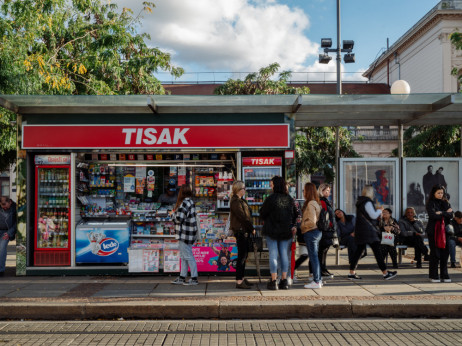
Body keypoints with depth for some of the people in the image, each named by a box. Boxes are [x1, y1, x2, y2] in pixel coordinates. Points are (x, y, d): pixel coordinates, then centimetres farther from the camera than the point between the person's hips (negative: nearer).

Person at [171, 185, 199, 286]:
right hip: (186, 233, 10)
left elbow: (179, 218, -21)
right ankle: (182, 278, 24)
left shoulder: (185, 203, -19)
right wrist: (176, 212, 5)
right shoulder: (190, 202, 12)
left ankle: (194, 279, 2)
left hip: (185, 233, -10)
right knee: (183, 256, 16)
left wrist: (174, 213, -2)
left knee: (188, 256, -3)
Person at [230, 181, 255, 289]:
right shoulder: (235, 201, -14)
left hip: (244, 231, 10)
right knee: (242, 256, -8)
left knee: (244, 255, 14)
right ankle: (239, 281, -6)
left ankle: (241, 278, 22)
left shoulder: (241, 200, 18)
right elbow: (242, 217, -17)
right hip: (240, 230, -10)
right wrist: (252, 228, -10)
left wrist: (250, 228, 9)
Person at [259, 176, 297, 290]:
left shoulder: (270, 198, -13)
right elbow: (295, 214, 8)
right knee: (284, 255, 9)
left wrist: (266, 221, 15)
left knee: (273, 255, 1)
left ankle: (273, 281, 2)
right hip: (286, 231, 4)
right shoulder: (290, 199, 2)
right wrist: (293, 226, 11)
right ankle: (284, 280, 11)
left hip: (272, 230, -4)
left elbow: (262, 213, -3)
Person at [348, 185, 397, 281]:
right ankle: (385, 273, -4)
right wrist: (380, 210, 5)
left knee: (359, 251, 9)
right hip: (367, 231, -9)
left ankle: (351, 273, 9)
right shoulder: (367, 202, -12)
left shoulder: (360, 202, 17)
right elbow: (374, 215, -13)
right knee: (377, 250, -6)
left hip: (360, 230, 9)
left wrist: (378, 211, 20)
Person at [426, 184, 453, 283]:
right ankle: (433, 276, 7)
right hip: (433, 231, -4)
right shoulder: (430, 203, -1)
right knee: (435, 253, -2)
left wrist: (441, 213, -13)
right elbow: (433, 215, -16)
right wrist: (446, 213, -8)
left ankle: (444, 275, 11)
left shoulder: (446, 203, 12)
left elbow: (451, 215, 0)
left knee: (445, 252, 2)